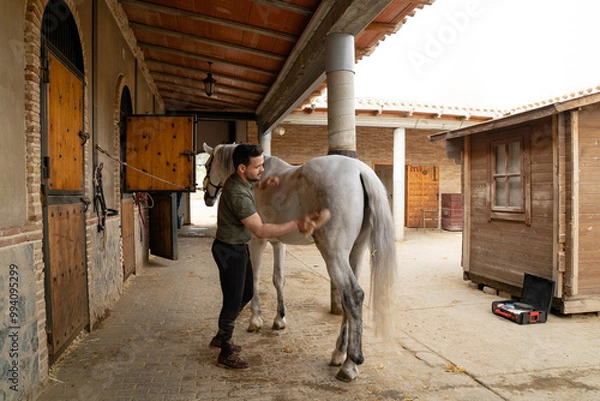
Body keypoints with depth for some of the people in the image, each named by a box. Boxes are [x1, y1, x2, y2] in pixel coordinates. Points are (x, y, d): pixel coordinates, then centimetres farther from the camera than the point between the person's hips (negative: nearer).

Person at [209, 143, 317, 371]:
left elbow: (250, 183, 26)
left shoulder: (240, 181, -1)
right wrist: (297, 225, -36)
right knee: (233, 301, 1)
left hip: (239, 247, 10)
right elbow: (261, 230, -33)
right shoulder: (237, 194, -31)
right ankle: (226, 355, 17)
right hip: (229, 251, -10)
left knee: (246, 293, 21)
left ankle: (221, 337, 37)